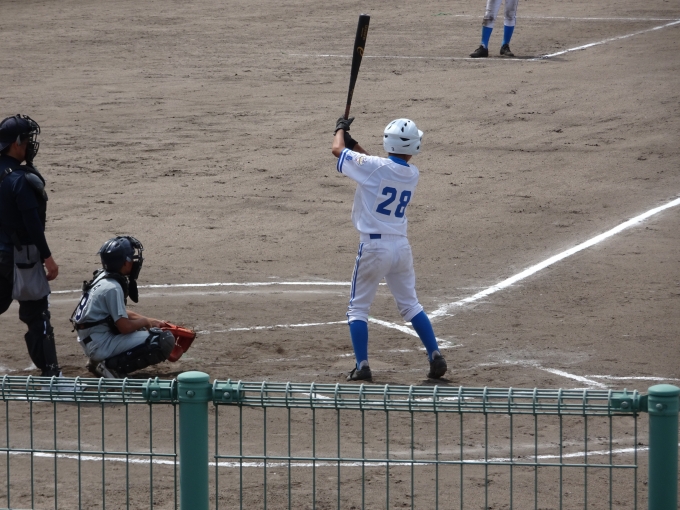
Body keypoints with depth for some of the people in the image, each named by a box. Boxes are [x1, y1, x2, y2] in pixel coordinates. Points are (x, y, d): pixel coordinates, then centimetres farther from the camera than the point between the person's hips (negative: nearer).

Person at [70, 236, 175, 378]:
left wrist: (150, 321, 14)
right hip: (102, 345, -10)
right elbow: (125, 326, -20)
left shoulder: (101, 277, 9)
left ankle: (101, 362, 14)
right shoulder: (112, 287, -20)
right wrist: (145, 321, -1)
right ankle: (112, 365, -12)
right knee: (165, 341, -17)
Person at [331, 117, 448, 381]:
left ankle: (362, 366, -2)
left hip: (373, 245, -5)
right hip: (401, 246, 5)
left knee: (358, 308, 7)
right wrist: (355, 145, 24)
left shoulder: (373, 167, -15)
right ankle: (435, 357, 10)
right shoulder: (412, 174, 1)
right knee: (410, 305, 17)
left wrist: (341, 129, 20)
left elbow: (338, 149, 0)